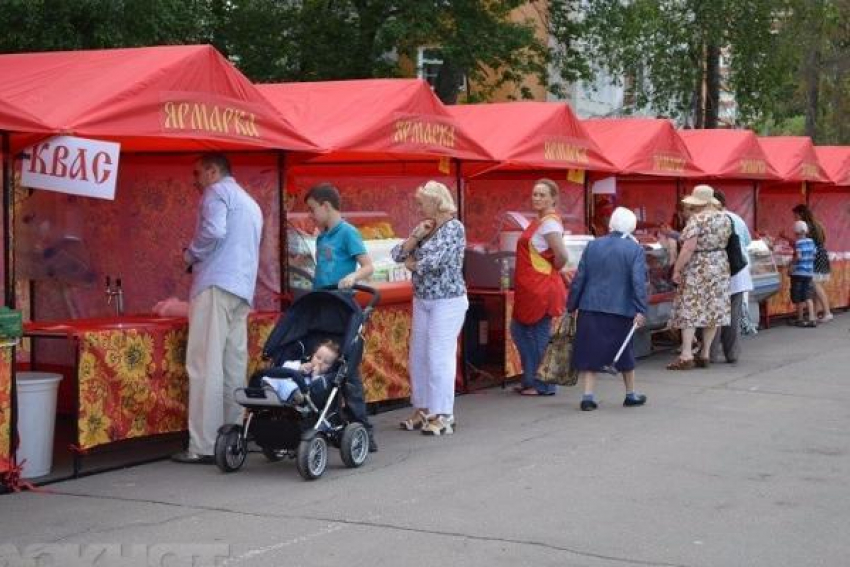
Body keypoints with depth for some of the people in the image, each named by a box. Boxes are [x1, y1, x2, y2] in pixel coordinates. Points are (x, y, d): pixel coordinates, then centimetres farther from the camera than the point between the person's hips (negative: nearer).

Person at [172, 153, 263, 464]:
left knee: (205, 365, -11)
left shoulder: (217, 192, 1)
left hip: (216, 285, -9)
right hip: (243, 290, 9)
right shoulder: (250, 203, 29)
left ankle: (203, 446, -16)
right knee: (234, 366, 6)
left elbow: (213, 231, -17)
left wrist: (191, 255, -1)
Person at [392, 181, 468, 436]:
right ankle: (423, 410, 20)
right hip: (422, 300, 8)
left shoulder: (454, 228, -12)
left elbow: (432, 261, -23)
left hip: (448, 302, -8)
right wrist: (415, 236, -8)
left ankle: (443, 416, -3)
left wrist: (411, 263, -4)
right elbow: (398, 254, 6)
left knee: (439, 357, -8)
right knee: (418, 356, 9)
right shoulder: (424, 226, 11)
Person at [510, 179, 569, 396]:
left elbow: (562, 256, -25)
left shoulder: (549, 223, -15)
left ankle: (544, 385, 9)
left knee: (539, 335, -1)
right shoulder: (539, 222, 13)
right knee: (519, 330, 16)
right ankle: (530, 380, 25)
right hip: (530, 287, 10)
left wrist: (553, 270, -9)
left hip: (541, 288, -10)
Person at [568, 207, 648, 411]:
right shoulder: (635, 250, -3)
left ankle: (588, 396, -1)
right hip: (621, 309, -1)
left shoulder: (592, 245, 4)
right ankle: (631, 394, 25)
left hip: (590, 309, 1)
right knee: (625, 353, 14)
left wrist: (572, 306, 10)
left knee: (590, 351, 6)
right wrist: (640, 310, -12)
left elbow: (579, 278, 4)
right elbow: (639, 282, -12)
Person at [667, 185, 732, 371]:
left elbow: (688, 248, -20)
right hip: (720, 266, 7)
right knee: (713, 309, 10)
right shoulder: (725, 219, 6)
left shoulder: (696, 219, -15)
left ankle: (686, 356, -10)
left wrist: (677, 270, -15)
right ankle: (705, 354, 13)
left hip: (697, 267, -7)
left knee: (689, 309, -4)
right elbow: (725, 243, 13)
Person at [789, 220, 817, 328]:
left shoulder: (798, 242, -12)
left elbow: (799, 256, -22)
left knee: (799, 298, 4)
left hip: (798, 273, -6)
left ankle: (800, 319, 12)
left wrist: (792, 261, -5)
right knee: (808, 297, 6)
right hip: (809, 272, 6)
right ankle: (811, 319, -3)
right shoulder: (811, 241, 6)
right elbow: (813, 255, 9)